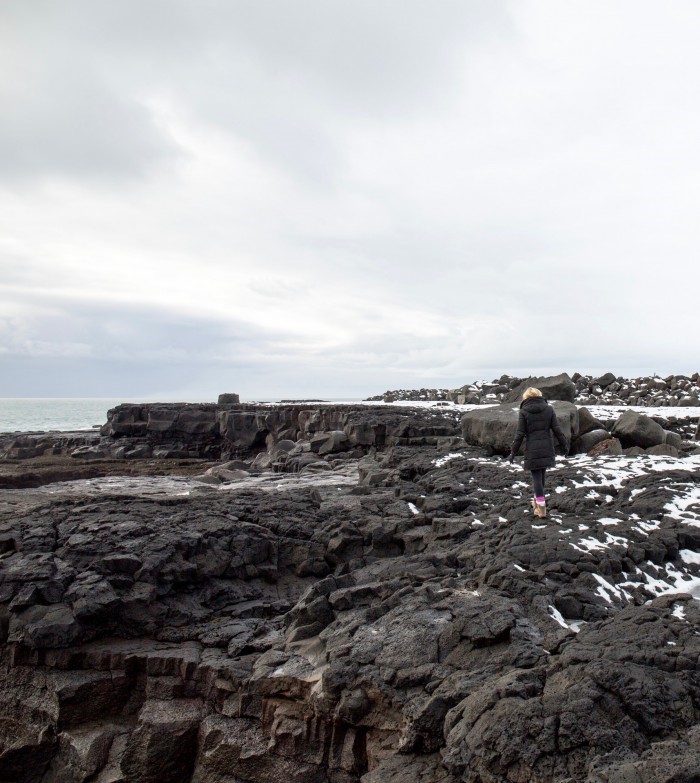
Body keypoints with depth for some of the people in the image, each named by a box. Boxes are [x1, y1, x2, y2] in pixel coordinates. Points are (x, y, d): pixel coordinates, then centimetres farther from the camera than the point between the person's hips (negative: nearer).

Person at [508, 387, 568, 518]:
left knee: (536, 476, 1)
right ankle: (538, 501, 32)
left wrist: (513, 451, 0)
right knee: (541, 475, 17)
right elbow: (557, 430, 2)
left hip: (532, 449, -3)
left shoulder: (524, 411, -5)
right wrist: (564, 445, 11)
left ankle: (541, 506, -3)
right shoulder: (549, 409, 4)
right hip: (547, 448, 3)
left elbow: (520, 434, -7)